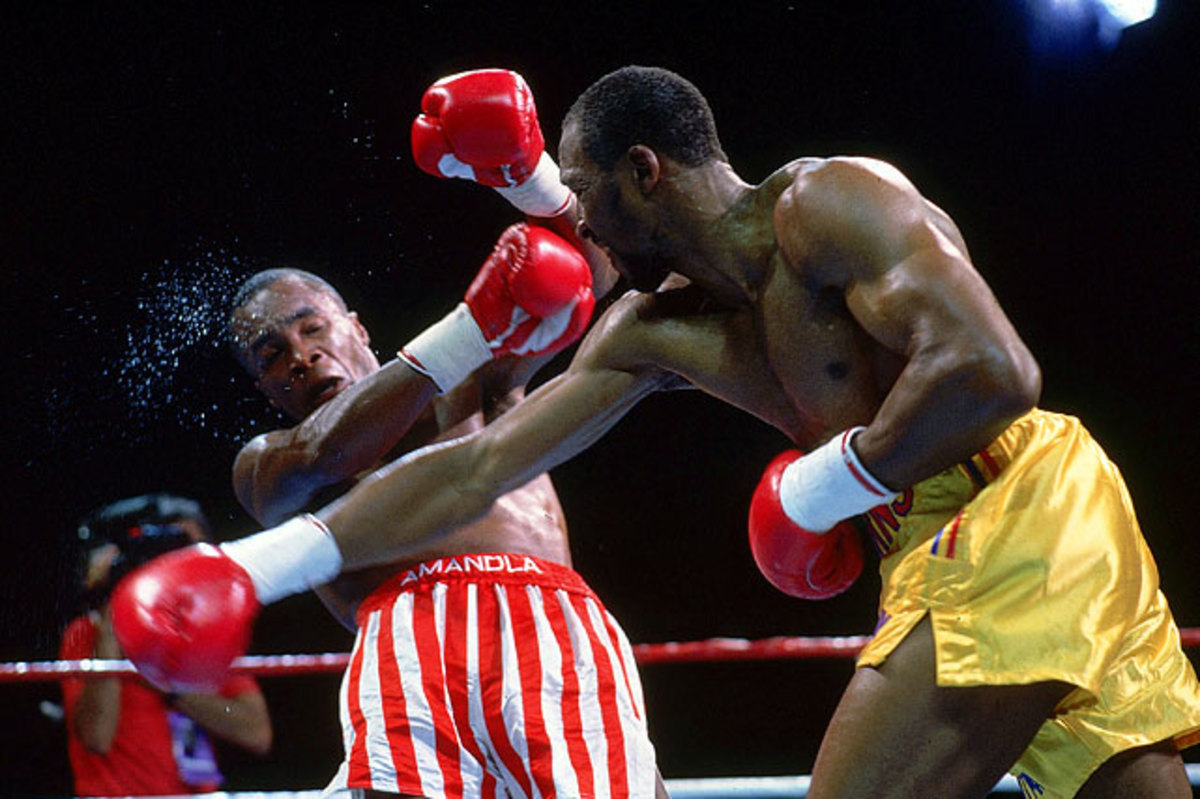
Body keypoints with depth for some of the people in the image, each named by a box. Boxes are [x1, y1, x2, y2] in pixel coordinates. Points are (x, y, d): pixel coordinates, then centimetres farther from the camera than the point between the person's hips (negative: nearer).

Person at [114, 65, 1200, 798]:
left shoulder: (825, 202, -11)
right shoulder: (656, 330, 14)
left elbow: (992, 373, -23)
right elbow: (480, 467, 13)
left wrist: (824, 489, -12)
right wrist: (279, 557, 8)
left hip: (1022, 508, -9)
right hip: (943, 546, 9)